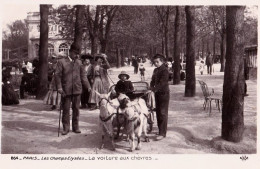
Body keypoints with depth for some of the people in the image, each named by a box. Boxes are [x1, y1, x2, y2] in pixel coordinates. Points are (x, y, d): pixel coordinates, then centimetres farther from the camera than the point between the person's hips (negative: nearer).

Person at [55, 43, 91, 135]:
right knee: (66, 109, 2)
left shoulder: (79, 62, 10)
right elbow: (57, 75, -4)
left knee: (76, 109, 10)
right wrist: (59, 87, -14)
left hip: (77, 89, 3)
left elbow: (83, 75, 14)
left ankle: (75, 127, 22)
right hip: (66, 90, -3)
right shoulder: (61, 62, -1)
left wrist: (88, 86, 8)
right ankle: (66, 128, 12)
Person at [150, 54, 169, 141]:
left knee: (163, 113, -7)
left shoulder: (165, 70, -13)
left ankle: (162, 133, -6)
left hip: (164, 93, -8)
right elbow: (153, 81, 16)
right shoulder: (155, 70, 14)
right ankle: (161, 130, 24)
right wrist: (151, 88, -3)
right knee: (158, 112, 12)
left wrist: (154, 89, -27)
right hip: (157, 93, 8)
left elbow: (162, 83, -21)